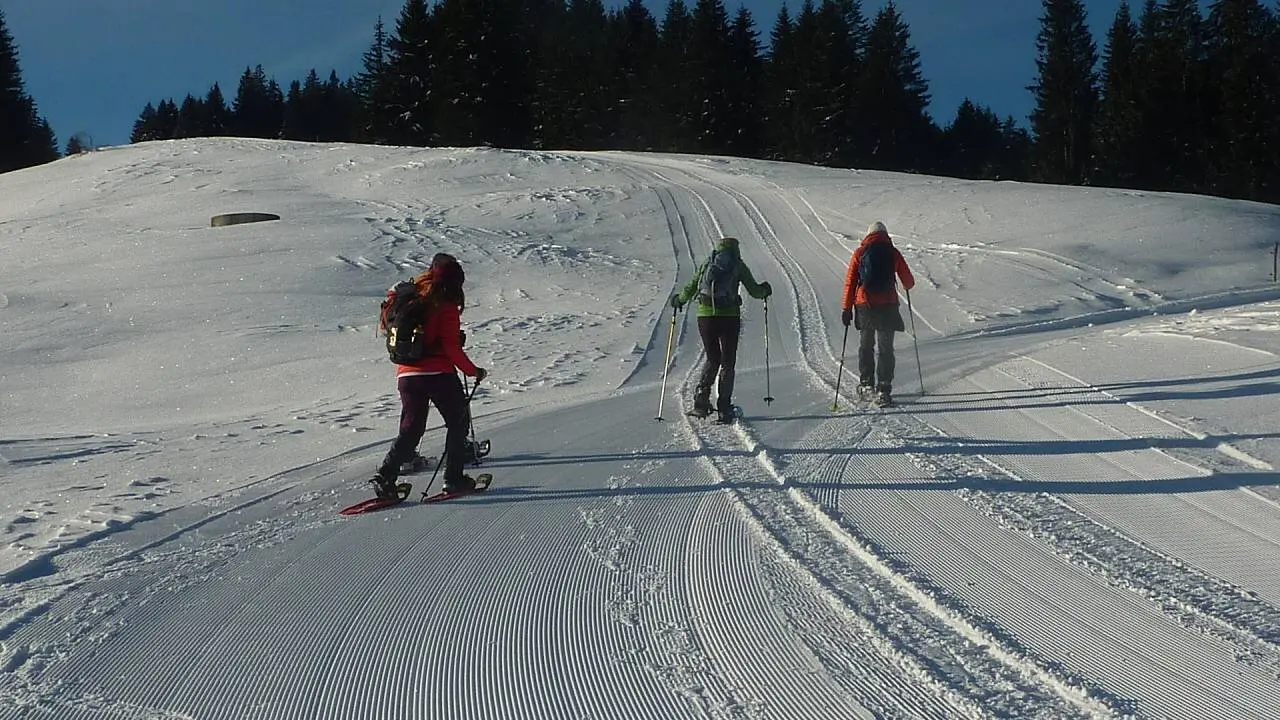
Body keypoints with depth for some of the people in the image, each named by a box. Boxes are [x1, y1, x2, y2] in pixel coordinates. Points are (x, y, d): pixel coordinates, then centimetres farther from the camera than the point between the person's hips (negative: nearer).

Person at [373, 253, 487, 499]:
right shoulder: (446, 306, -9)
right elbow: (452, 347, -12)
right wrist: (473, 371, -1)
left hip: (406, 374, 6)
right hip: (438, 374, -6)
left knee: (410, 429, 12)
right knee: (458, 422, 13)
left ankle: (386, 476, -2)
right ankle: (454, 478, 11)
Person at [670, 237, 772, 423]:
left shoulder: (706, 263, 12)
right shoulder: (738, 265, 6)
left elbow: (691, 288, 8)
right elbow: (754, 291, 7)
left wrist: (679, 300, 27)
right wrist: (764, 290, 29)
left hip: (705, 315, 2)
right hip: (729, 316, -2)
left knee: (712, 360, 17)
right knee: (727, 363, 8)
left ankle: (701, 402, 1)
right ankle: (724, 409, -1)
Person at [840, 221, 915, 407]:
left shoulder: (860, 253, 4)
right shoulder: (893, 253, 3)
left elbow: (850, 282, 0)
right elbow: (909, 282, 8)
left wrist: (847, 308, 5)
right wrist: (907, 285, 32)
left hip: (864, 305, 1)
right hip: (887, 306, -1)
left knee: (865, 345, 19)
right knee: (885, 348, 1)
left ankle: (866, 384, 22)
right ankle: (883, 390, -8)